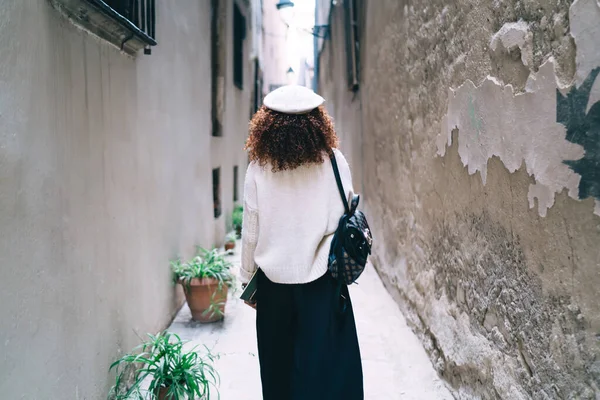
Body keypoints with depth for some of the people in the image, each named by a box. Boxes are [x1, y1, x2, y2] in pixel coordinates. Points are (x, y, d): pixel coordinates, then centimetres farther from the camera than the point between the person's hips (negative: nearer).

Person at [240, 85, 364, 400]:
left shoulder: (258, 168, -8)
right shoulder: (333, 162, -9)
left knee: (278, 363, 18)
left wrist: (247, 277, 9)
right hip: (322, 279, -1)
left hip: (273, 279, 1)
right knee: (326, 363, 10)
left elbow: (250, 230, -4)